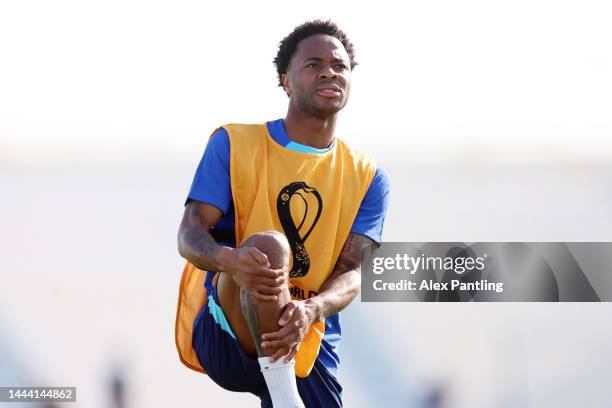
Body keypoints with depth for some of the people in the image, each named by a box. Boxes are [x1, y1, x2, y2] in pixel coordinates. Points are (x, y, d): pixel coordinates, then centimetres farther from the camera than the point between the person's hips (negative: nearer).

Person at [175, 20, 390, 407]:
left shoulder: (369, 178, 8)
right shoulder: (234, 144, 3)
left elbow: (353, 272, -4)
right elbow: (190, 234, -7)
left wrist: (310, 311, -28)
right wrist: (230, 260, -32)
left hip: (308, 347, 3)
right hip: (220, 333, -2)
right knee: (267, 246, -33)